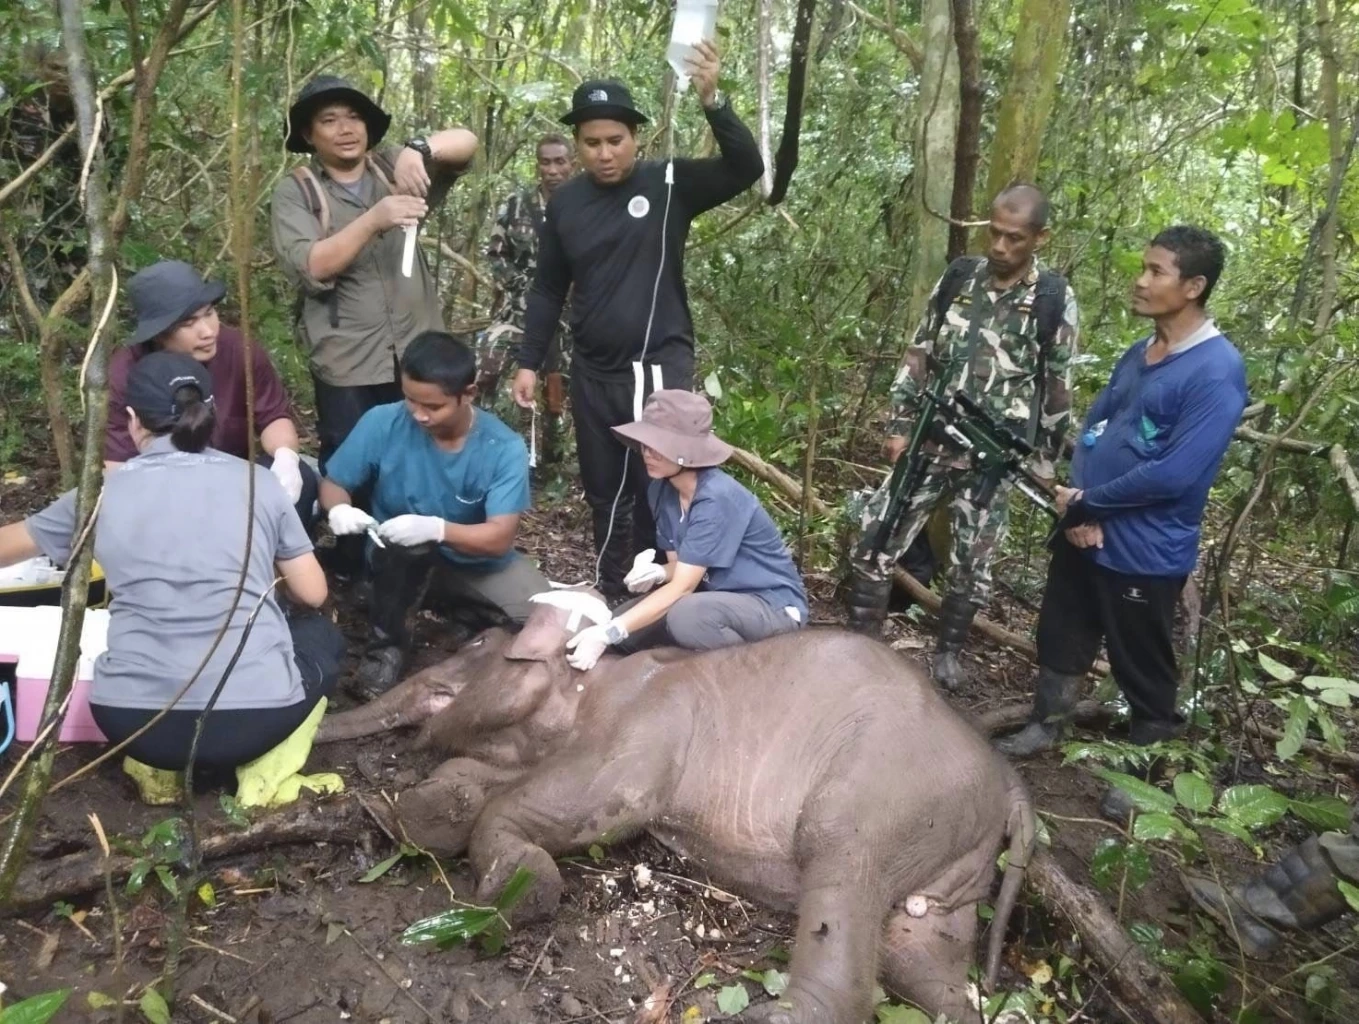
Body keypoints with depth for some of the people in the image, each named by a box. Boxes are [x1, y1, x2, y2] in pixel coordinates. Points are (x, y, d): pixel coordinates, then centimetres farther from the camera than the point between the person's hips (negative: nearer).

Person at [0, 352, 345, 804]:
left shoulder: (103, 493, 7)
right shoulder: (257, 480, 4)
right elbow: (313, 594, 9)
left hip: (133, 720, 3)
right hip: (256, 716, -2)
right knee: (322, 633, 29)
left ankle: (158, 763, 15)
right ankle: (262, 762, 10)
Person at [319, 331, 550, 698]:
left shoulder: (505, 448, -23)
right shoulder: (382, 423, -20)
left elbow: (500, 538, -27)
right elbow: (333, 483, -9)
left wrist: (436, 528, -44)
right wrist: (340, 510, -33)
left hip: (477, 558, 0)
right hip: (401, 557, 1)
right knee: (401, 547, -36)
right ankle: (388, 643, -10)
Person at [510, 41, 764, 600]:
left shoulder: (669, 183, -6)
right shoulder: (565, 203, 4)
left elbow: (747, 168, -19)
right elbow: (548, 290, 11)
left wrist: (712, 100, -32)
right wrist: (528, 362, 8)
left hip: (661, 366, -4)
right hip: (593, 373, 4)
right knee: (604, 495, 14)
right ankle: (610, 595, 30)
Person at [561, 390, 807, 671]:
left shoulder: (717, 499, -27)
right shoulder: (661, 490, -3)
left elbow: (682, 586, -27)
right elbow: (680, 568, 5)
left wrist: (608, 633, -31)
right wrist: (655, 572, -20)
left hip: (774, 603, -7)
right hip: (720, 596, 7)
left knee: (687, 616, -34)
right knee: (625, 623, -6)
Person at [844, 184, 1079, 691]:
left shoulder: (1054, 299, -5)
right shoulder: (959, 275, 3)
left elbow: (1058, 387, 0)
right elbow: (920, 354, 7)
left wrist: (1046, 459, 1)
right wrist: (899, 425, 3)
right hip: (931, 443, 2)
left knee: (971, 562, 8)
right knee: (875, 543, 0)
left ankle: (948, 651, 30)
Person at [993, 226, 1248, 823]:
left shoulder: (1217, 372, -20)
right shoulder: (1137, 355, 6)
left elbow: (1176, 474, -26)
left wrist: (1087, 502, -15)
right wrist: (1079, 508, -8)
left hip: (1146, 550, -7)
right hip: (1084, 531, 8)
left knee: (1143, 668, 10)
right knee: (1060, 636, 21)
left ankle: (1145, 772, 30)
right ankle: (1044, 727, 42)